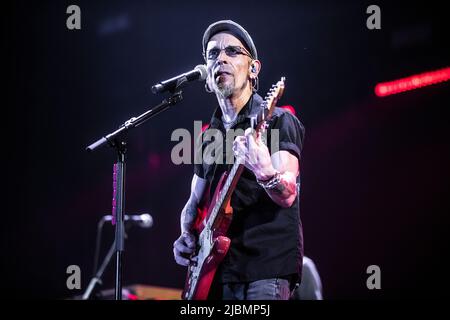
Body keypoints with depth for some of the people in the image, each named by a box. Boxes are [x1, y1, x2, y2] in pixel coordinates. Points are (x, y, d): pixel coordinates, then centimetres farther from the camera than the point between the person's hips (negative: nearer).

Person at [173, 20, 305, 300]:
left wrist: (266, 173, -38)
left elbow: (288, 195, -16)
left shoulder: (277, 121, -3)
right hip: (215, 271, 6)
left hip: (265, 270, -6)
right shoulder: (209, 136, 16)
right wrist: (186, 239, 2)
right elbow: (194, 203, 23)